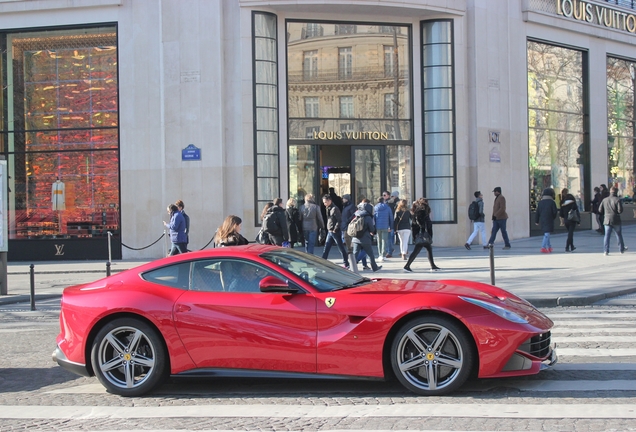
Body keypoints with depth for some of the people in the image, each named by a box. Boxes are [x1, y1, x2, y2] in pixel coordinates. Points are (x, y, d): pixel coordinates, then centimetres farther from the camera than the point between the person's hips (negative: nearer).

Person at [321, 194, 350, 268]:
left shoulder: (334, 209, -16)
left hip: (335, 232, -9)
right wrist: (329, 229, 11)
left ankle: (346, 264, 6)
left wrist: (335, 229, -17)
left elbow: (339, 220, -19)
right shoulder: (328, 208, 11)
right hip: (330, 232, 9)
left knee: (341, 248, -1)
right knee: (326, 248, 9)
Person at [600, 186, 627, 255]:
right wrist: (617, 212, 5)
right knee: (619, 234, 13)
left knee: (607, 235, 2)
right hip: (616, 221, -3)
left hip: (607, 220, 3)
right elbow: (620, 210, -16)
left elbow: (600, 210, 8)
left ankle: (606, 250, -7)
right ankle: (621, 249, 24)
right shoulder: (618, 200, -9)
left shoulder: (604, 200, 6)